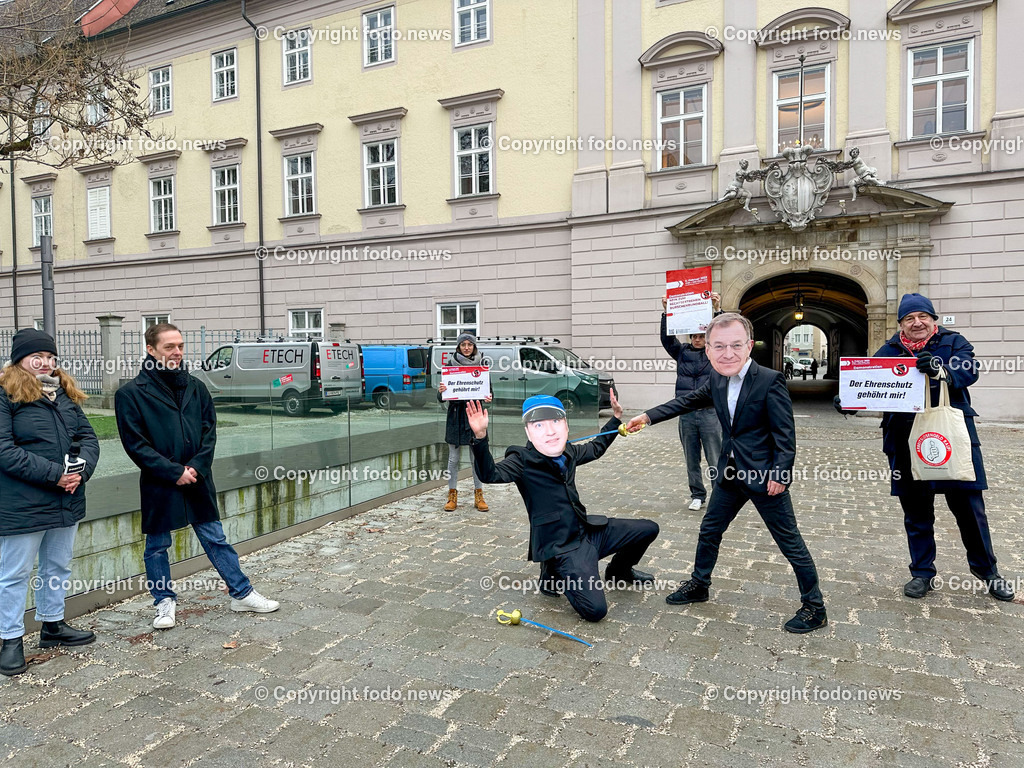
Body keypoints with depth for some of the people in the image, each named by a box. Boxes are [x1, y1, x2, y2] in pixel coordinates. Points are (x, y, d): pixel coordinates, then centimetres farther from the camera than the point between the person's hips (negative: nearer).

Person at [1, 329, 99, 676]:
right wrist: (54, 474, -22)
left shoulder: (65, 393, 10)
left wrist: (81, 470, -11)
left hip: (67, 501, 7)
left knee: (58, 567, 19)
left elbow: (88, 437, 8)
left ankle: (52, 625, 35)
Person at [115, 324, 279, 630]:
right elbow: (135, 444, -10)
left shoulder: (196, 387, 5)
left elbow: (209, 432, 5)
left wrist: (196, 467, -9)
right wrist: (174, 472, -14)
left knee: (216, 539, 11)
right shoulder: (131, 394, -7)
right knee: (157, 546, 12)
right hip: (158, 485, -3)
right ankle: (165, 602, 30)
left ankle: (242, 594, 20)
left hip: (198, 481, 3)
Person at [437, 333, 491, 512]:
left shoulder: (481, 364, 5)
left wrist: (488, 398, -15)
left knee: (477, 458, 4)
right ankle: (452, 495, 16)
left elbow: (488, 388, 8)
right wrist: (441, 391, -24)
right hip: (455, 414, 0)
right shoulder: (450, 364, 1)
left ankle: (478, 495, 16)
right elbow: (441, 399, 0)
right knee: (454, 458, 5)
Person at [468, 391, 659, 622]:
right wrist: (480, 437, -51)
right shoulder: (522, 461, -19)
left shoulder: (569, 452, 2)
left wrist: (615, 418, 22)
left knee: (649, 529, 12)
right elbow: (490, 474, -36)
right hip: (561, 548, -7)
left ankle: (619, 570, 38)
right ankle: (555, 574, 6)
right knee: (595, 610, -23)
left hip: (589, 531, 7)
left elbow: (596, 448, 23)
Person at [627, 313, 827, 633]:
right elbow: (689, 401, 15)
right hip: (731, 474, 7)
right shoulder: (717, 379, 1)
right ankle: (698, 585, 38)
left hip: (765, 476, -7)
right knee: (709, 530, 18)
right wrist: (648, 417, 10)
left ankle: (814, 607, 21)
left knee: (790, 541, 5)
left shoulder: (770, 381, -19)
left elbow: (785, 433, -17)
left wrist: (779, 475, -19)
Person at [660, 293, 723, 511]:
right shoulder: (682, 353, 10)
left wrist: (716, 310, -18)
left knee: (715, 460, -2)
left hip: (709, 413, -3)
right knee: (691, 461, 10)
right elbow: (666, 338, -1)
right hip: (686, 414, 3)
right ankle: (697, 496, 22)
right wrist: (666, 312, -10)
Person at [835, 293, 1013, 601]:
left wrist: (940, 370, -35)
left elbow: (969, 371, -15)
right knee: (916, 510, 12)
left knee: (968, 504, 9)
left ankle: (985, 567, 33)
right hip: (907, 442, 2)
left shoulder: (953, 342, 2)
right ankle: (922, 572, 27)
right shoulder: (889, 351, 5)